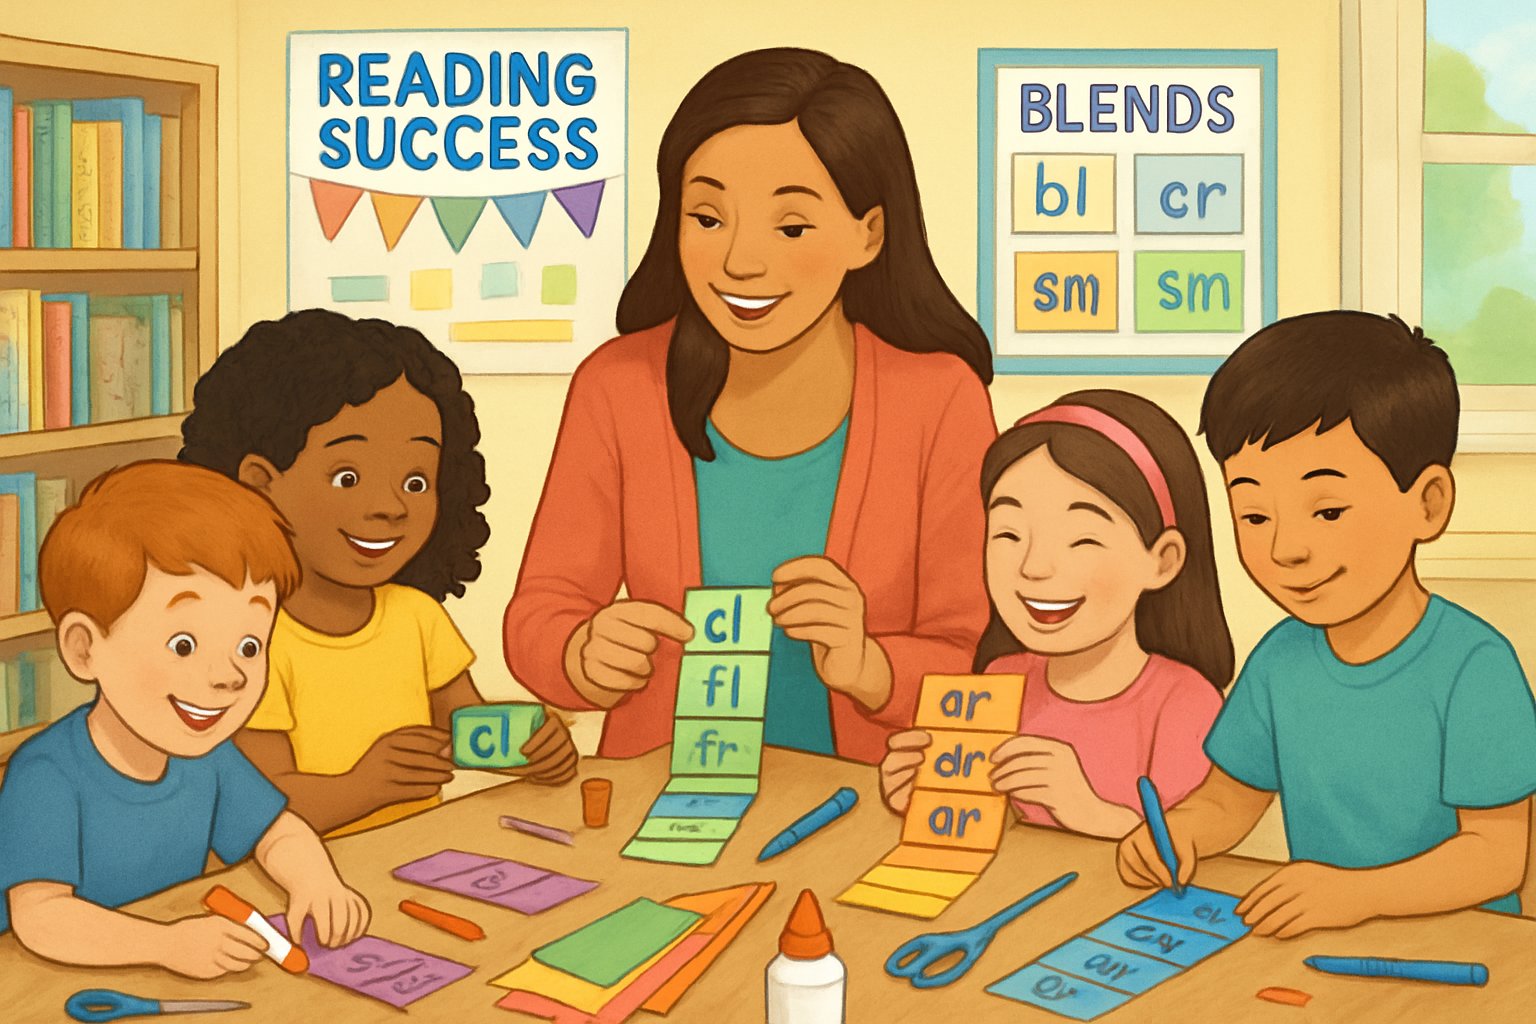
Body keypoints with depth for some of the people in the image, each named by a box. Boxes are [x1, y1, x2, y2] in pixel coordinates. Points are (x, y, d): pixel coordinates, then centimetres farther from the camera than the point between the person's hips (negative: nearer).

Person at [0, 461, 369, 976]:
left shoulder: (208, 757, -1)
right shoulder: (47, 777, -19)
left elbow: (282, 836, 9)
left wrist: (317, 880, -12)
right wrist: (168, 943, -39)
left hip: (178, 974, 5)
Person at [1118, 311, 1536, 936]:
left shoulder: (1473, 667, -14)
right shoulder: (1280, 660, 3)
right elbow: (1229, 799, 12)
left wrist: (1359, 892, -28)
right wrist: (1180, 829, -9)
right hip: (1315, 944, 3)